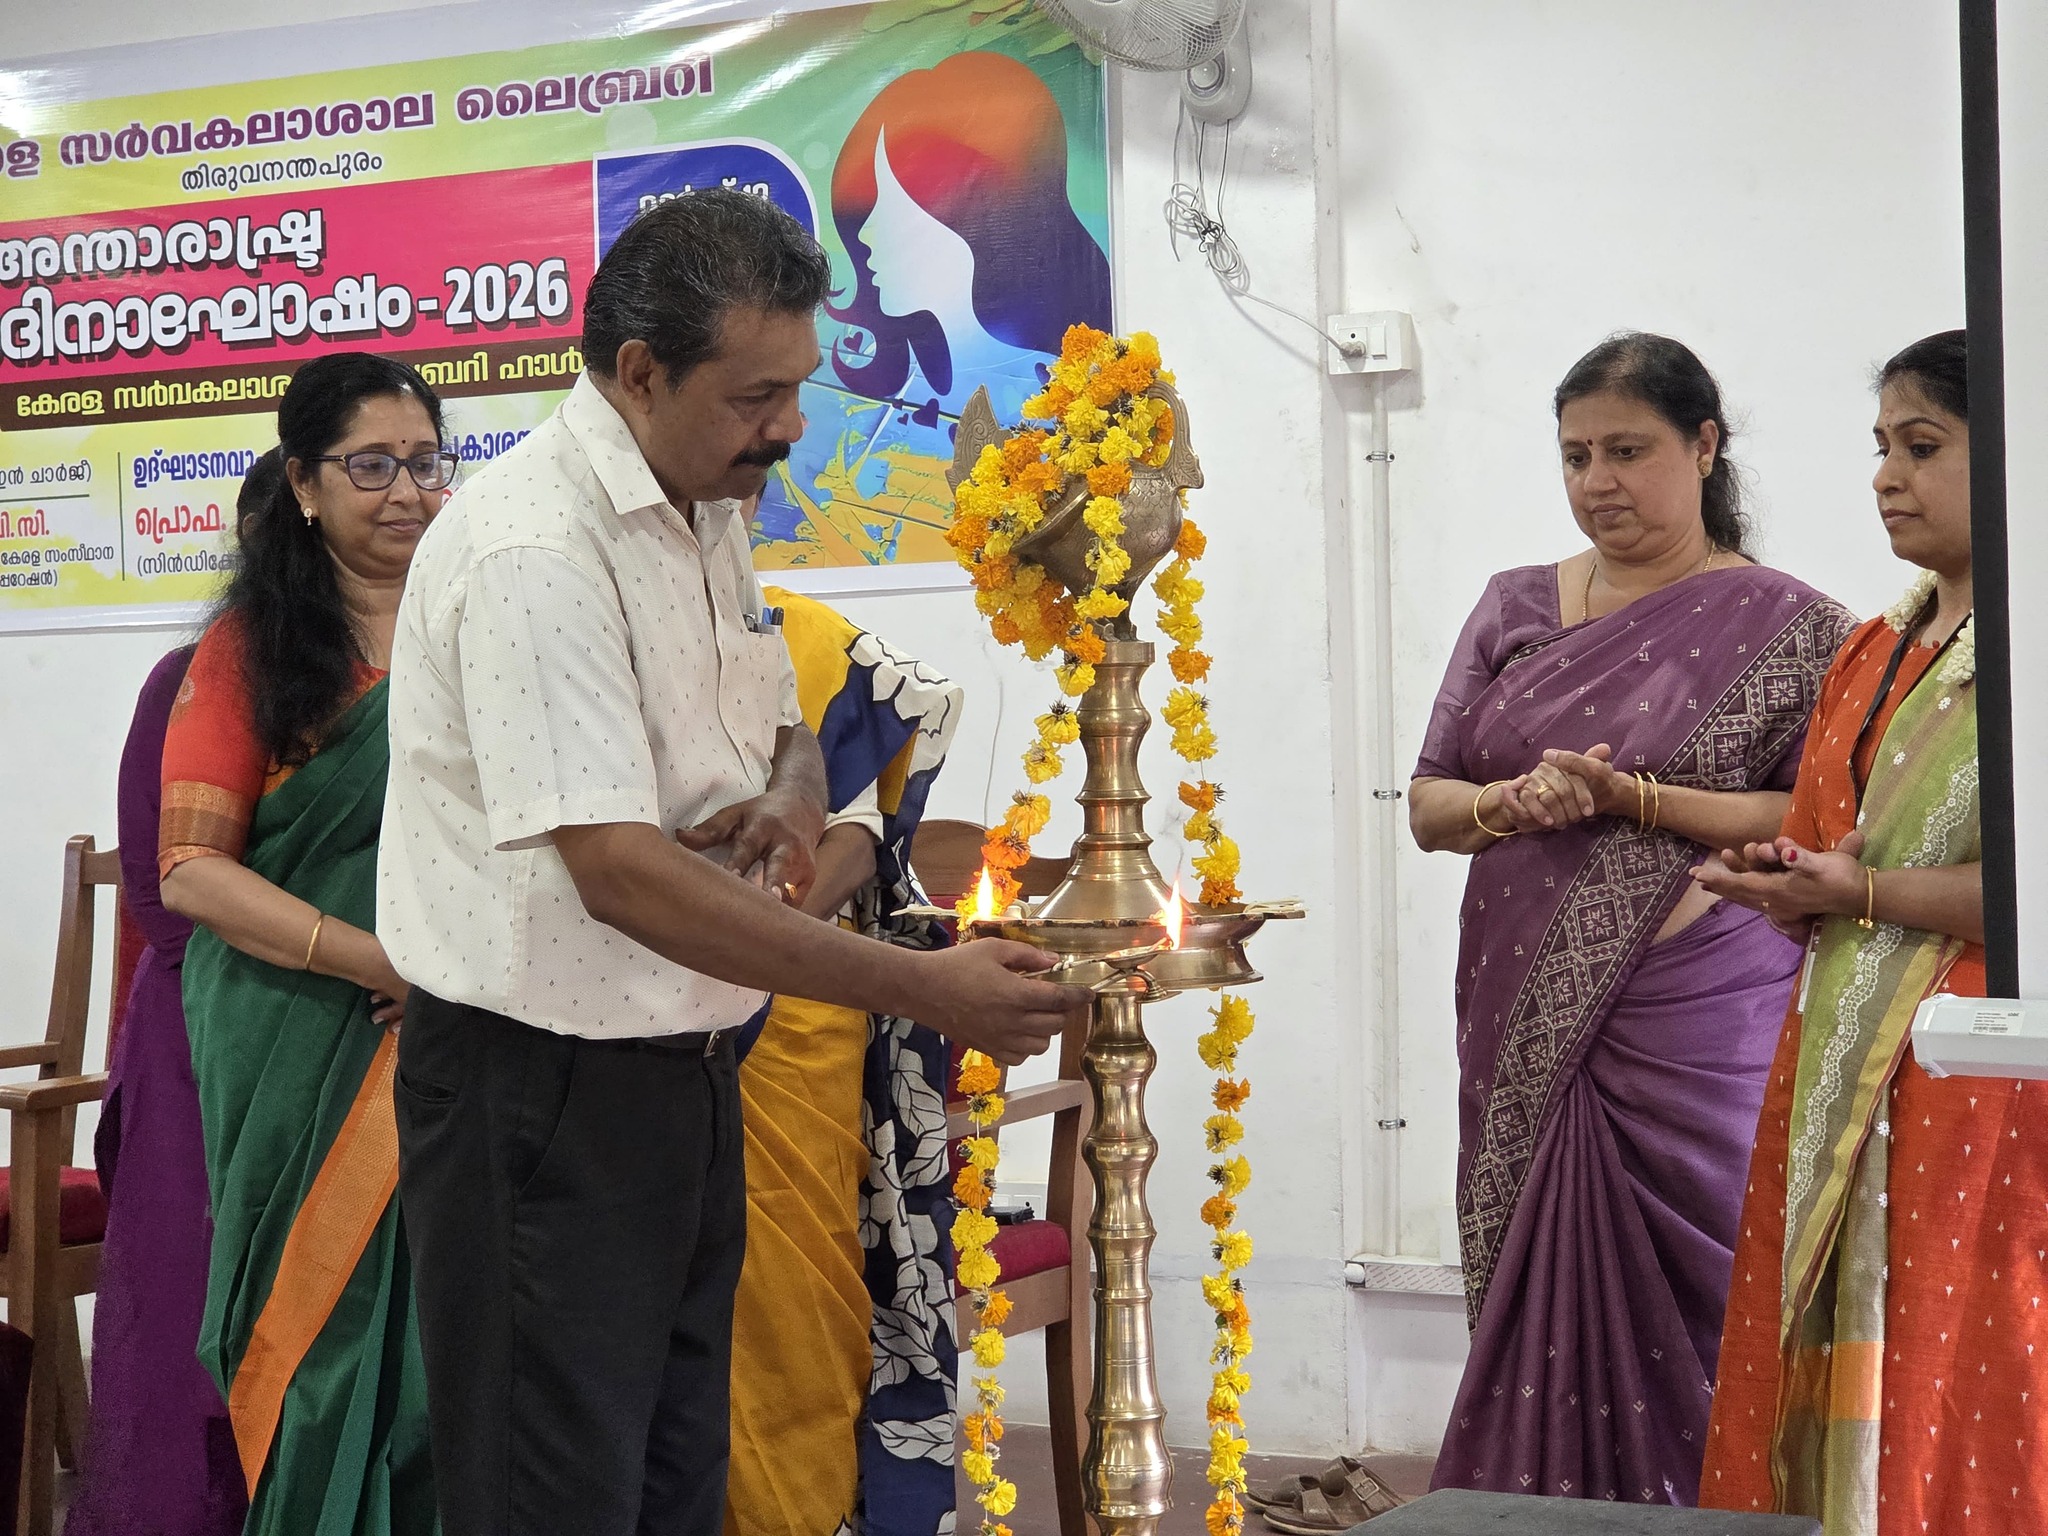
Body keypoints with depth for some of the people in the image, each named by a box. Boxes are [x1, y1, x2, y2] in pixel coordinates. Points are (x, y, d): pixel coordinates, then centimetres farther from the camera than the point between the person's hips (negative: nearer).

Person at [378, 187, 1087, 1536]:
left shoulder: (709, 514, 9)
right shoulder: (535, 551, -21)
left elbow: (783, 733, 22)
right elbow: (619, 872, -28)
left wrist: (790, 803, -5)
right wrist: (922, 988, -28)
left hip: (684, 1062, 9)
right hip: (546, 1084, -9)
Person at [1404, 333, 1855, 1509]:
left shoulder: (1781, 626, 1)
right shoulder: (1516, 608, 13)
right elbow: (1428, 802, 13)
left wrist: (1632, 799, -17)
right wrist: (1515, 804, -9)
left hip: (1698, 1025, -4)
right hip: (1532, 1021, 4)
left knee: (1680, 1305, -4)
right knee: (1537, 1291, 3)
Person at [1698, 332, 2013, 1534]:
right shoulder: (1873, 655, 18)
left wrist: (1863, 893, -14)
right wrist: (1782, 888, 2)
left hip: (1977, 1080, -7)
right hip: (1842, 1079, 7)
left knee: (1959, 1403, -5)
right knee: (1833, 1392, 5)